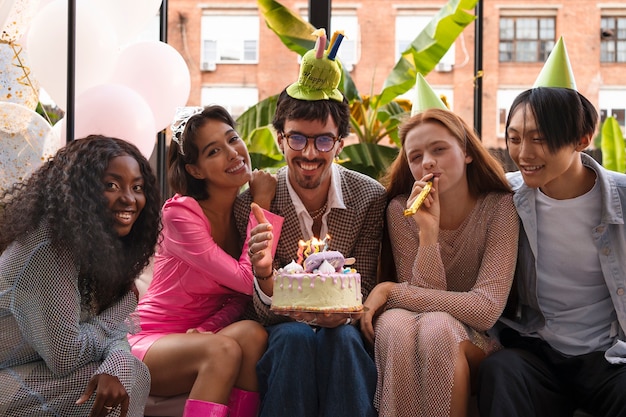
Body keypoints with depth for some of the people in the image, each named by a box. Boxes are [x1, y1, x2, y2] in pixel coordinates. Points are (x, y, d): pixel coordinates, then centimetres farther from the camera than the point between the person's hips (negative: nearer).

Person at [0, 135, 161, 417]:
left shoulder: (104, 242, 0)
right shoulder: (49, 249, -25)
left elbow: (109, 328, -2)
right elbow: (65, 356, -23)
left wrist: (116, 365, -24)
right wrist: (120, 314, -10)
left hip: (31, 365, 7)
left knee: (129, 372, -8)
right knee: (131, 377, -15)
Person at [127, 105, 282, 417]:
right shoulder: (180, 213, -17)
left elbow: (242, 296, 0)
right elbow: (248, 280, -23)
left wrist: (208, 328, -19)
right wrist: (262, 207, -16)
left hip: (204, 337, 4)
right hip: (151, 340, -4)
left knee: (251, 333, -28)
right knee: (224, 350, -33)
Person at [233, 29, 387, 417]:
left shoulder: (371, 198, -9)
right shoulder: (253, 203, -11)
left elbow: (363, 288, -2)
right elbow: (267, 313, -10)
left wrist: (342, 312, -27)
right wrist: (264, 273, -34)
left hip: (342, 324, 1)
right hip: (285, 324, 0)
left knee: (342, 337, -32)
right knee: (295, 337, -33)